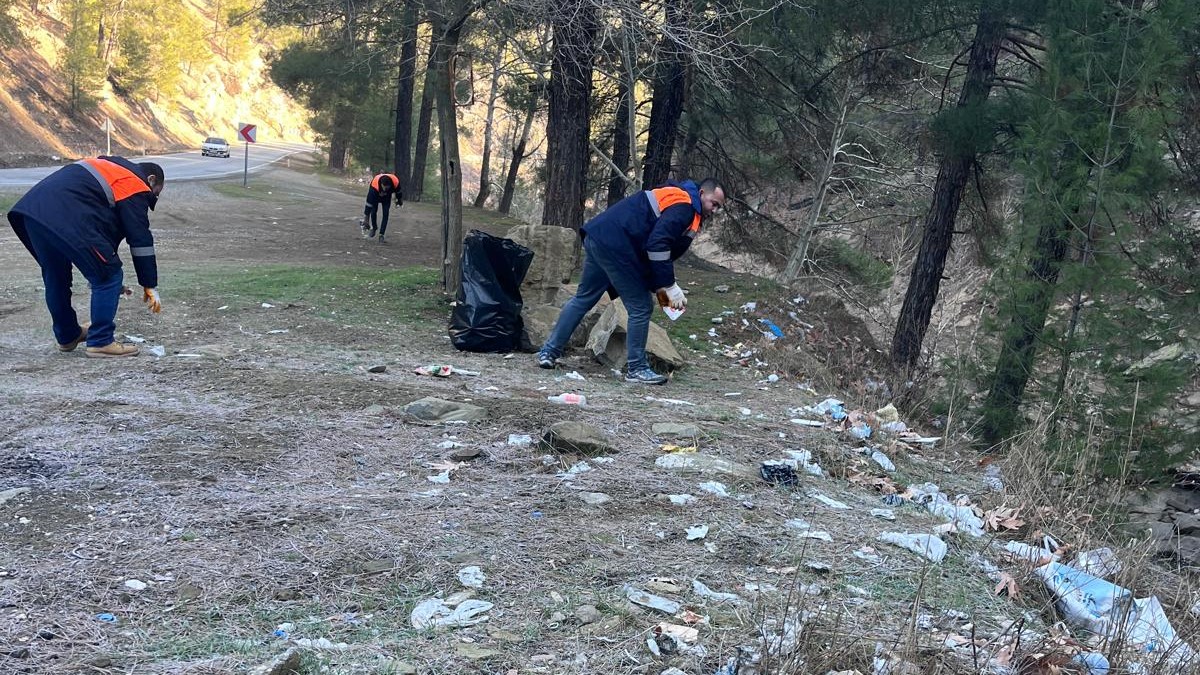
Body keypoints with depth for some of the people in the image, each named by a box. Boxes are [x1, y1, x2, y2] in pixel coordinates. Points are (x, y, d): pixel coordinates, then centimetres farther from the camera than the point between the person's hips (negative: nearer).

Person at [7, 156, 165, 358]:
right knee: (108, 276, 2)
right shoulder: (136, 187, 7)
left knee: (55, 278, 24)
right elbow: (141, 239, 4)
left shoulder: (111, 167, 33)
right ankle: (100, 342, 5)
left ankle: (67, 336, 39)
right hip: (66, 218, -9)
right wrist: (150, 286, 9)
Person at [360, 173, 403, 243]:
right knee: (373, 212, -12)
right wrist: (365, 220, -34)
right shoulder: (374, 186, -43)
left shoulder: (395, 182, -38)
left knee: (385, 214, -11)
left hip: (386, 197, 1)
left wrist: (400, 200, 7)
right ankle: (374, 228, 19)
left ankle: (381, 236, -7)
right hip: (375, 197, -1)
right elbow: (369, 203, -37)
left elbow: (398, 192, -12)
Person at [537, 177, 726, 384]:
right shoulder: (684, 206, -8)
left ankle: (549, 352, 22)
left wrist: (659, 286, 16)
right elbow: (657, 245, -20)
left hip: (598, 237, 10)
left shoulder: (674, 197, 24)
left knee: (583, 298, 19)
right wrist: (670, 287, -14)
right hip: (615, 246, -10)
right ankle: (636, 369, 9)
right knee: (641, 307, 0)